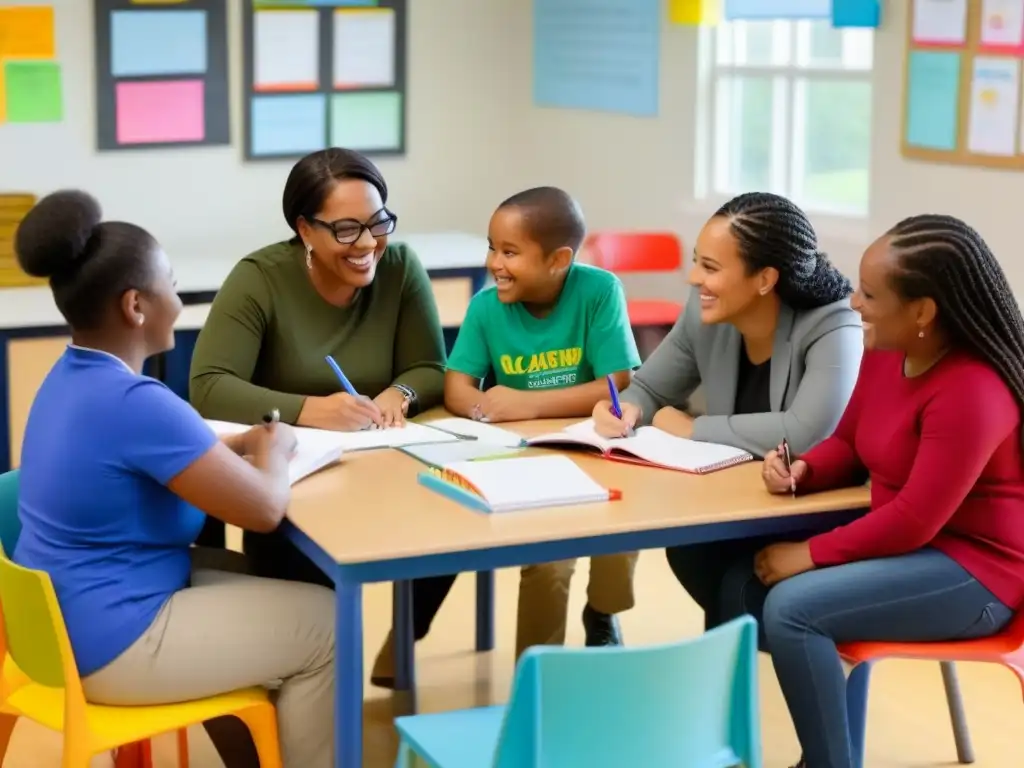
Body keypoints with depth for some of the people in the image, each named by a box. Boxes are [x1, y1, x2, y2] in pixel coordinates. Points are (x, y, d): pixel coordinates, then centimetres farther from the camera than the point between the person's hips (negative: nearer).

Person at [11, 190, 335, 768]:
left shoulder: (73, 375, 3)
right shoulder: (134, 401, -27)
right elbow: (265, 509, -23)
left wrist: (240, 445, 5)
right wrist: (274, 453, -2)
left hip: (65, 619, 10)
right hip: (108, 645, -10)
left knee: (255, 582, 25)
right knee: (326, 623, 1)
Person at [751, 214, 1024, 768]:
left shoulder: (972, 394, -27)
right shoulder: (885, 353, -1)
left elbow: (915, 521, -27)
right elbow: (849, 444, 13)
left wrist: (812, 554, -20)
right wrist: (802, 472, -8)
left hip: (973, 570, -9)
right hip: (908, 541, 9)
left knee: (790, 608, -24)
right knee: (748, 576, -1)